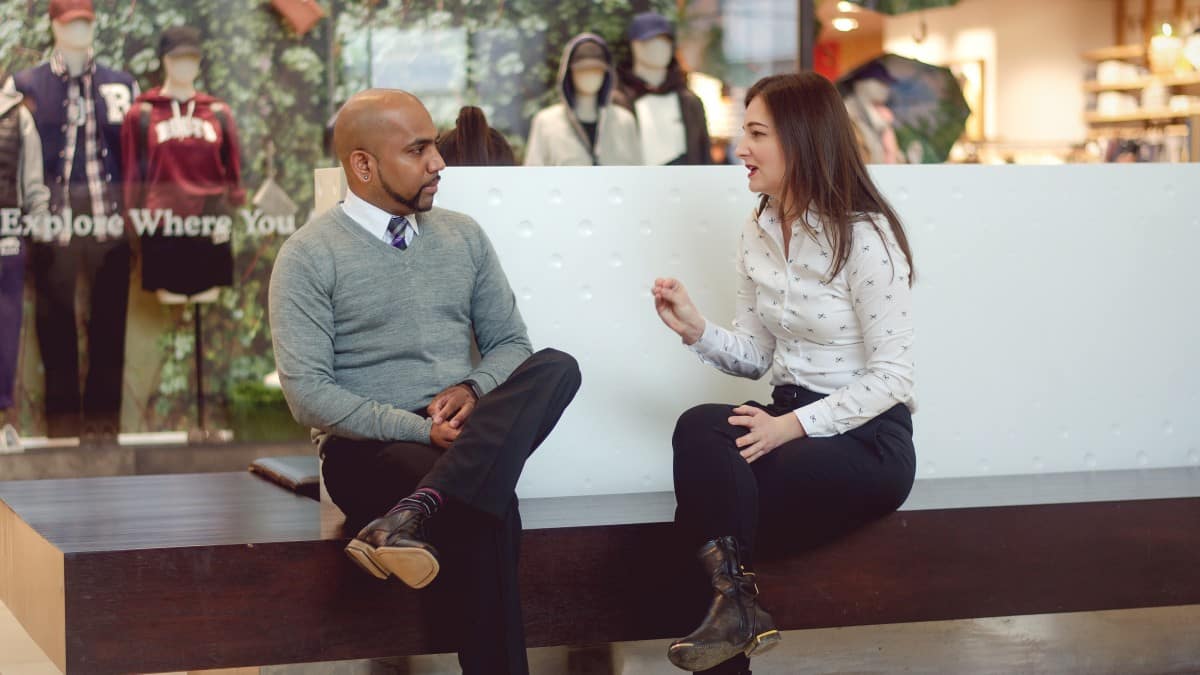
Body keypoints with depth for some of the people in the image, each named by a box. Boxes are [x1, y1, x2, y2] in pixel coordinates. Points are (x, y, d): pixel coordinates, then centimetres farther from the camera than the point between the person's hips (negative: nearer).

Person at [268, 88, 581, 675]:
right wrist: (419, 429, -19)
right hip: (367, 446, -5)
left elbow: (510, 341, 17)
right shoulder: (309, 256, -2)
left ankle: (414, 514, -44)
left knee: (556, 367, -29)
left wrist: (472, 391, -8)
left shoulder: (463, 236, 14)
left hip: (466, 433, 5)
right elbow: (308, 394, -11)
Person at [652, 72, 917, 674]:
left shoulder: (865, 235, -14)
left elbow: (891, 377, -15)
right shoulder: (757, 234, 8)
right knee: (701, 428, -25)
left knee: (712, 486, -25)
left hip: (867, 439, -6)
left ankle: (734, 604, -2)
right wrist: (695, 330, -5)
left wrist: (794, 425, -22)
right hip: (790, 416, 6)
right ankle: (733, 603, -15)